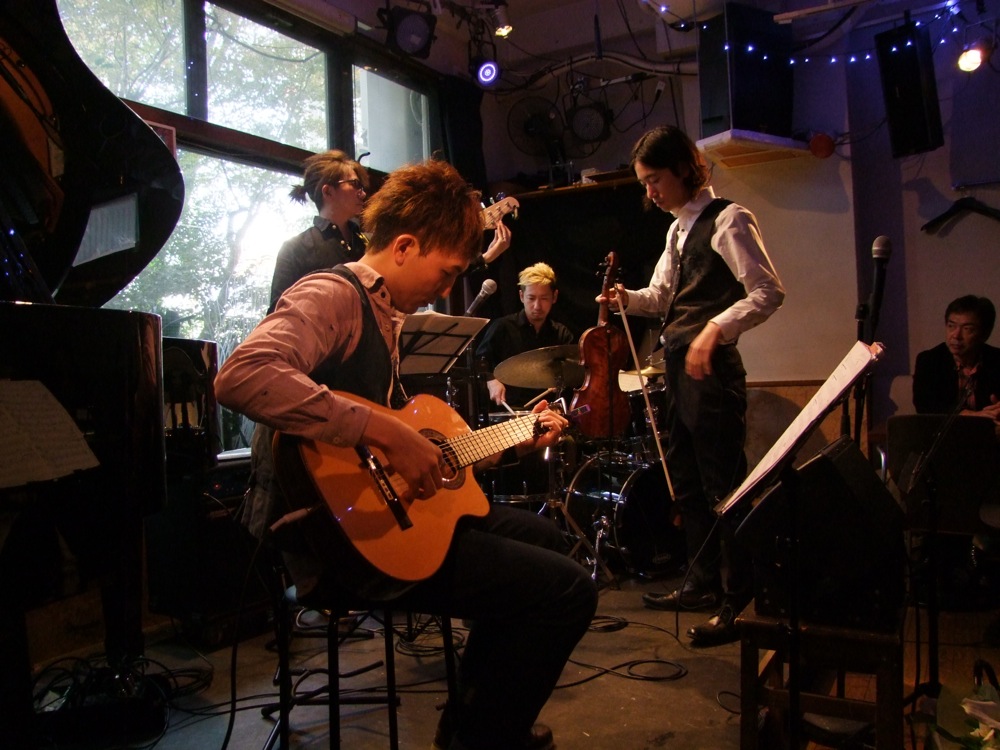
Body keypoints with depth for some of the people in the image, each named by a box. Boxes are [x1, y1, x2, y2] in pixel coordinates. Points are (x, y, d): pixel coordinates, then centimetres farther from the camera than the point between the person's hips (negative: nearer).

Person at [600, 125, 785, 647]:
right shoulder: (677, 230, 18)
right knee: (685, 481, 15)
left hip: (712, 368, -9)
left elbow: (768, 292, -15)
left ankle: (740, 600, 6)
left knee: (723, 484, -5)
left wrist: (715, 329, -26)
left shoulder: (727, 220, -7)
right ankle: (703, 584, 29)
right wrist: (627, 299, 4)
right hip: (678, 367, 10)